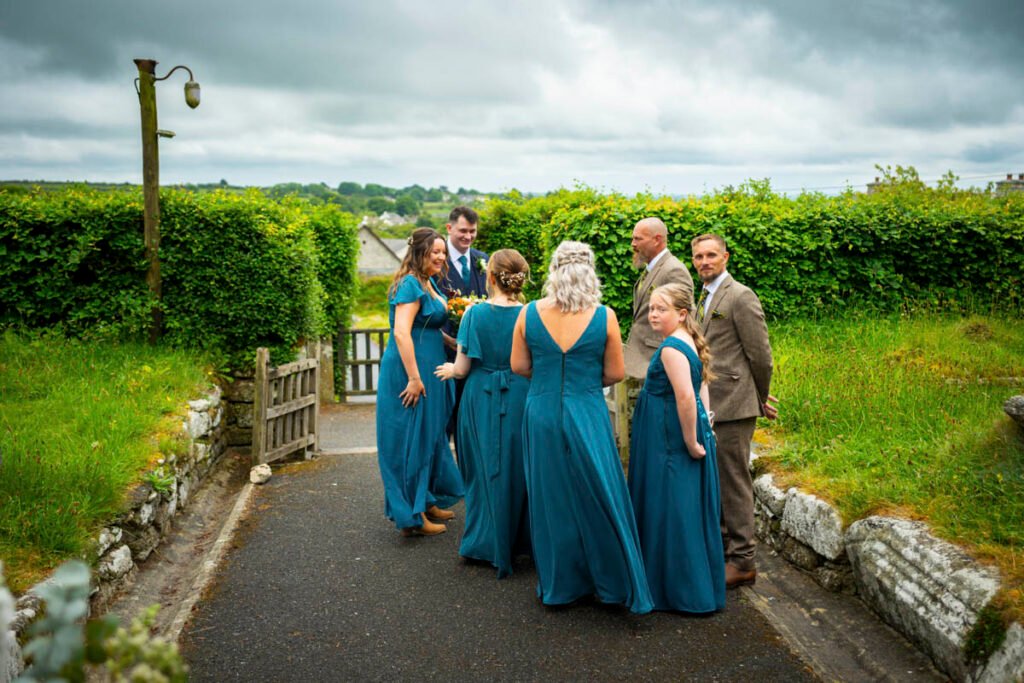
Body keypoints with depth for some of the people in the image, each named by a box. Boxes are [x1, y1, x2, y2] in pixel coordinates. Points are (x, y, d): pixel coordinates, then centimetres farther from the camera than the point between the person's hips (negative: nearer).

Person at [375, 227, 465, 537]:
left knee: (429, 437, 19)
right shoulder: (411, 284, -16)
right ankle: (412, 516, 8)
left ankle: (427, 501, 33)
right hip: (411, 370, -10)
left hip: (428, 369, 10)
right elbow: (401, 332, -24)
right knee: (411, 439, -1)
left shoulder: (429, 283, 13)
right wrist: (414, 378, -26)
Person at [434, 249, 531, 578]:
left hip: (481, 400, -1)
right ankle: (519, 539, 24)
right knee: (517, 469, 14)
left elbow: (463, 368, -6)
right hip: (519, 400, 1)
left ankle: (485, 543, 23)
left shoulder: (475, 313, -9)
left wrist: (450, 370, 17)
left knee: (486, 470, 13)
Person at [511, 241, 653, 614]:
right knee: (597, 497, 10)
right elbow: (615, 374, -3)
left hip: (542, 413, 2)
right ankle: (611, 581, 20)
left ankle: (558, 584, 26)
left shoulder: (529, 314, -5)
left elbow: (519, 366, 3)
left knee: (551, 498, 13)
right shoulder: (604, 317, -10)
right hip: (587, 415, -2)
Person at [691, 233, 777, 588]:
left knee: (734, 481, -4)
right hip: (709, 405, 9)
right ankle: (721, 545, 29)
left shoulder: (740, 297, -11)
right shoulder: (704, 299, 17)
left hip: (733, 405, -9)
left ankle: (742, 561, 5)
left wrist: (762, 399, 1)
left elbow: (760, 354, -10)